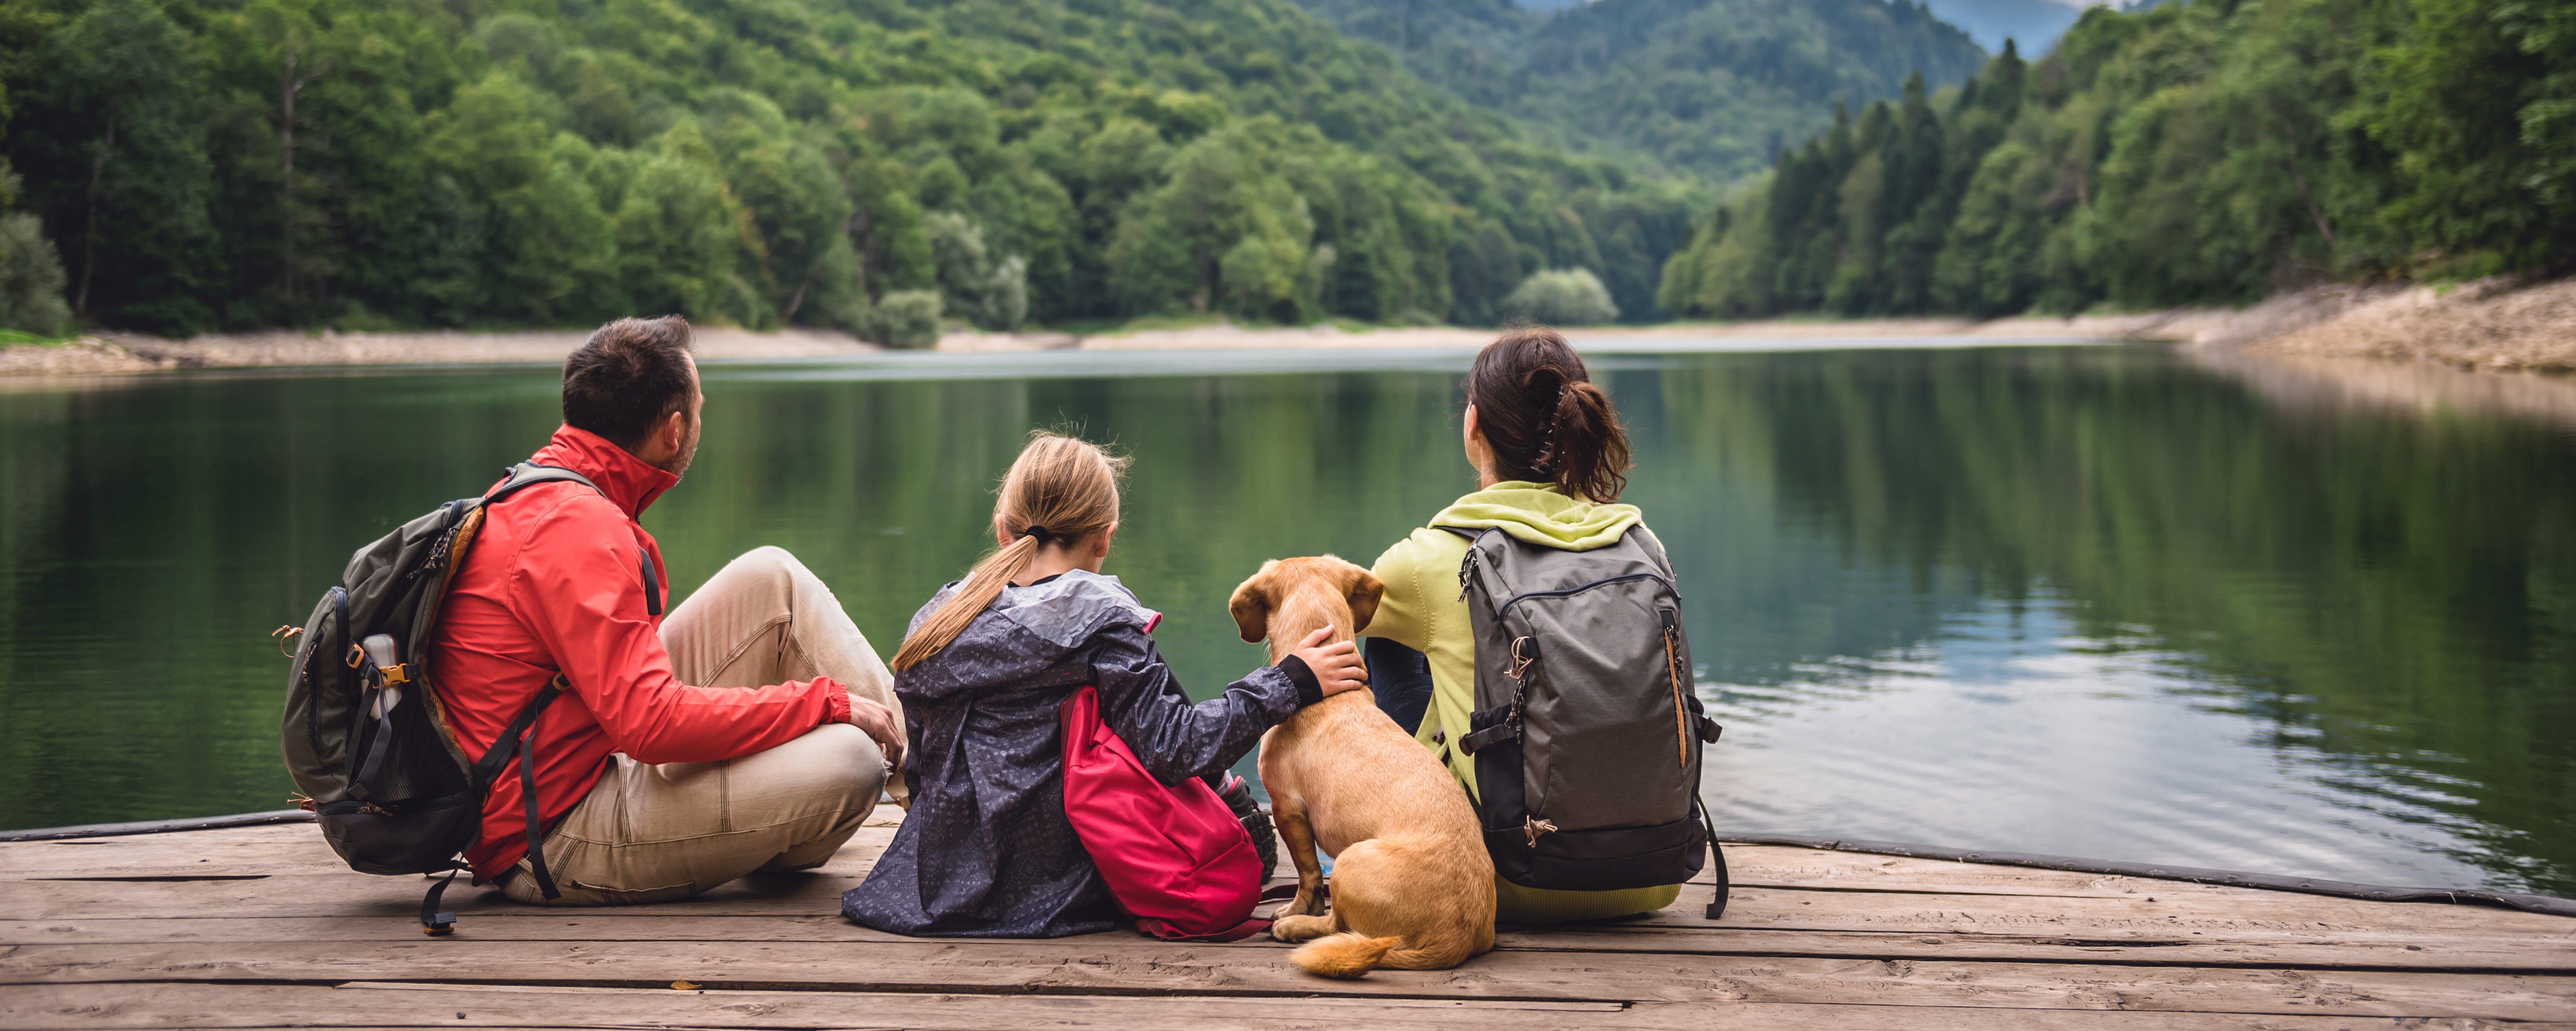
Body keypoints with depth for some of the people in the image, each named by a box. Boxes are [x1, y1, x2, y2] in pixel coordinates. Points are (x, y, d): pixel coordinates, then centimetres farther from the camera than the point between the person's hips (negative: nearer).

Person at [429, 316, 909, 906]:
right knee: (848, 761, -23)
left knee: (772, 579, 4)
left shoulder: (533, 497, 10)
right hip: (556, 846, -10)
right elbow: (654, 723, -30)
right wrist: (826, 701, -19)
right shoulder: (578, 531, -23)